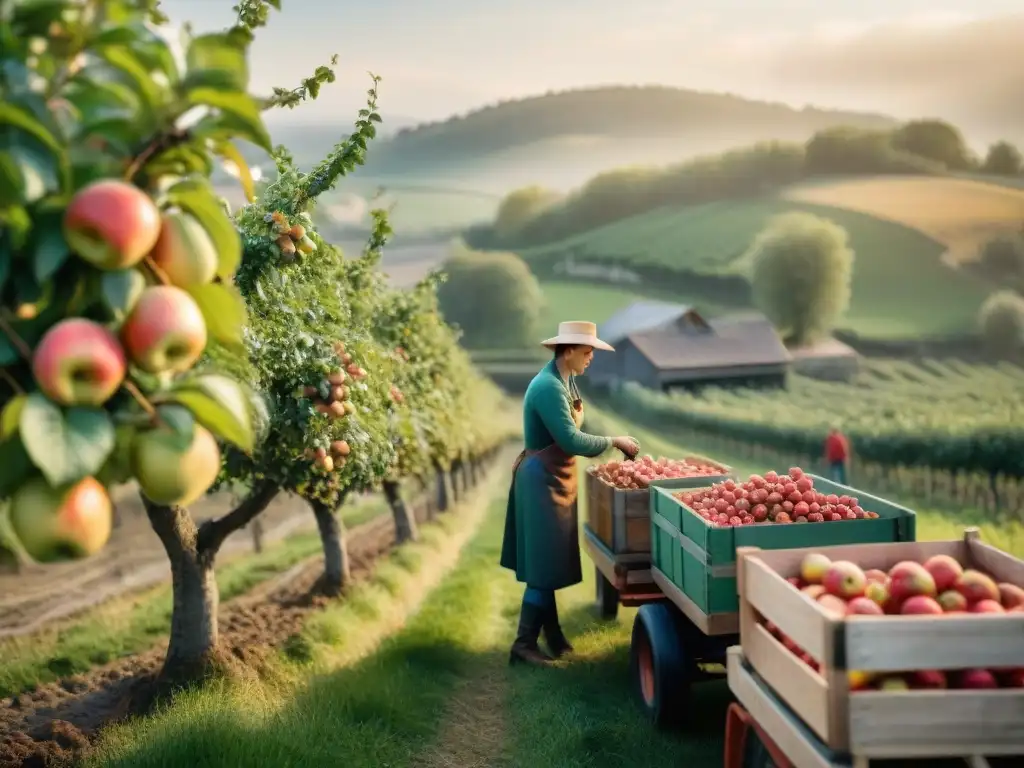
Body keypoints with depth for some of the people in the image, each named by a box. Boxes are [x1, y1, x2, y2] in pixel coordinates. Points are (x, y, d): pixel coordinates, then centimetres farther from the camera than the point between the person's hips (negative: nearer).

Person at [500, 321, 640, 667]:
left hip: (554, 478, 10)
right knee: (544, 566, -4)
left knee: (549, 564, 16)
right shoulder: (548, 386, -22)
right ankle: (523, 644, 4)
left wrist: (608, 447, 3)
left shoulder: (565, 381, 9)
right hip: (543, 480, -10)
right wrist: (614, 441, -17)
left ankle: (552, 635, 26)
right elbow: (571, 440, -27)